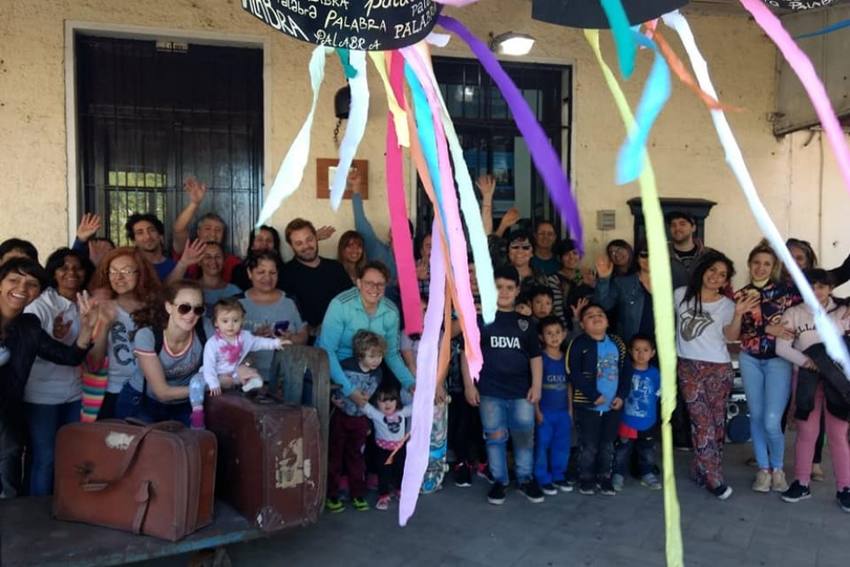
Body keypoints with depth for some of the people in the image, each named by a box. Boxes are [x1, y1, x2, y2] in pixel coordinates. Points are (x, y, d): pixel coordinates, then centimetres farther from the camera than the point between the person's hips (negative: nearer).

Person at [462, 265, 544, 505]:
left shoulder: (525, 323, 8)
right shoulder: (480, 319, 1)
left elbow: (535, 357, 10)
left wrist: (536, 386, 1)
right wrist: (469, 385, -5)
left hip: (521, 391, 2)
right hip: (490, 392, -1)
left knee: (524, 437, 5)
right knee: (495, 438, 6)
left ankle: (526, 479, 22)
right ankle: (499, 480, 19)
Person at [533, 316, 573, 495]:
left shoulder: (566, 358, 6)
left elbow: (569, 386, 12)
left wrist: (570, 409, 10)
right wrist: (537, 410, -11)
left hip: (563, 411, 5)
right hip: (545, 411, -5)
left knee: (562, 445, 11)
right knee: (542, 445, 1)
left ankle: (558, 476, 25)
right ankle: (543, 479, 12)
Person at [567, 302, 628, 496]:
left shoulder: (617, 343, 7)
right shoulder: (578, 344, -10)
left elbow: (625, 371, 8)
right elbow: (574, 374, -16)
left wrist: (621, 395, -3)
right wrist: (594, 395, -17)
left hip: (613, 404, 5)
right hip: (587, 404, -4)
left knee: (607, 444, 14)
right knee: (588, 445, 3)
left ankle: (604, 477, 28)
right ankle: (586, 478, 19)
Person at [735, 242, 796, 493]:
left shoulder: (786, 289, -1)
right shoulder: (740, 296, 4)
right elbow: (738, 331, -8)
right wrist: (768, 329, -18)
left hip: (778, 360, -3)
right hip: (750, 360, 3)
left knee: (772, 421, -9)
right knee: (756, 417, 8)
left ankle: (778, 468, 16)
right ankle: (763, 469, 24)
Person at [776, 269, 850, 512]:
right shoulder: (793, 314, 2)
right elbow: (782, 347, -4)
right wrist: (806, 362, -15)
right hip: (807, 379, 0)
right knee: (806, 433, 6)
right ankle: (802, 483, 17)